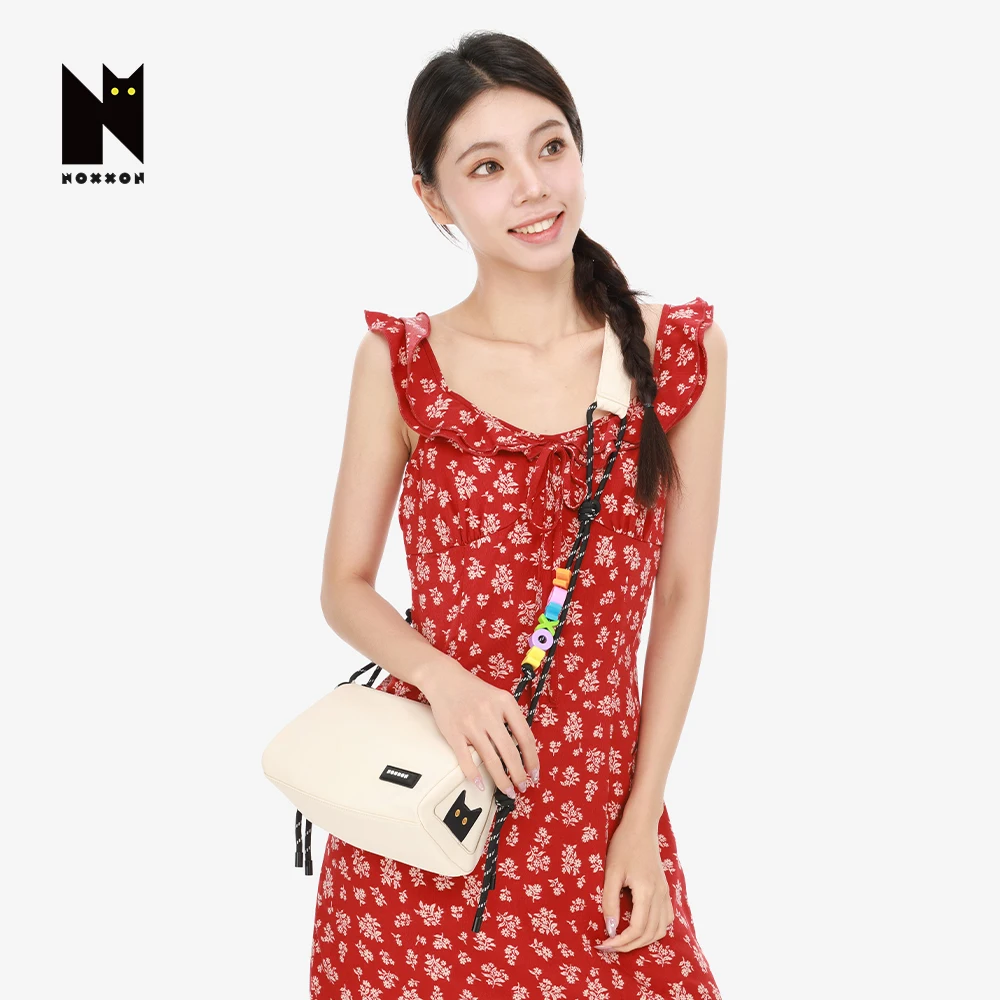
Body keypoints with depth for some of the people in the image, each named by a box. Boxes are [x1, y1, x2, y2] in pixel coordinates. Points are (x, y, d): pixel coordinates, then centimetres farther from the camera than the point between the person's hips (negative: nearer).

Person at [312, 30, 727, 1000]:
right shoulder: (399, 362, -5)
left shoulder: (682, 350, -3)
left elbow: (683, 594, 0)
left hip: (599, 803, 1)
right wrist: (442, 676, -18)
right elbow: (346, 586, 2)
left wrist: (641, 823, -1)